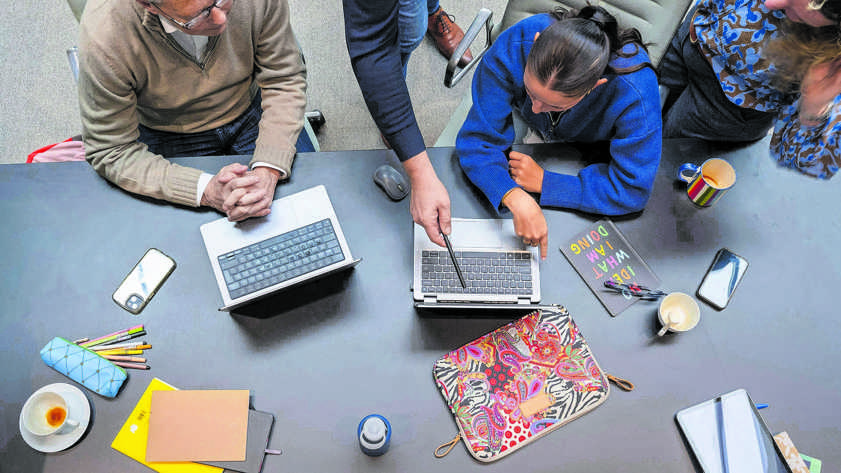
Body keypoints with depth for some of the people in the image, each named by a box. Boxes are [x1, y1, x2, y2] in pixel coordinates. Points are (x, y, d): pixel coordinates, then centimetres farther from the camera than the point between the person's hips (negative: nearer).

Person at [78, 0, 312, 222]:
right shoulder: (103, 35, -32)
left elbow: (285, 80, -17)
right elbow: (110, 152, -23)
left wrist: (268, 169, -31)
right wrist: (206, 189, -37)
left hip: (249, 110, 2)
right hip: (168, 136, -1)